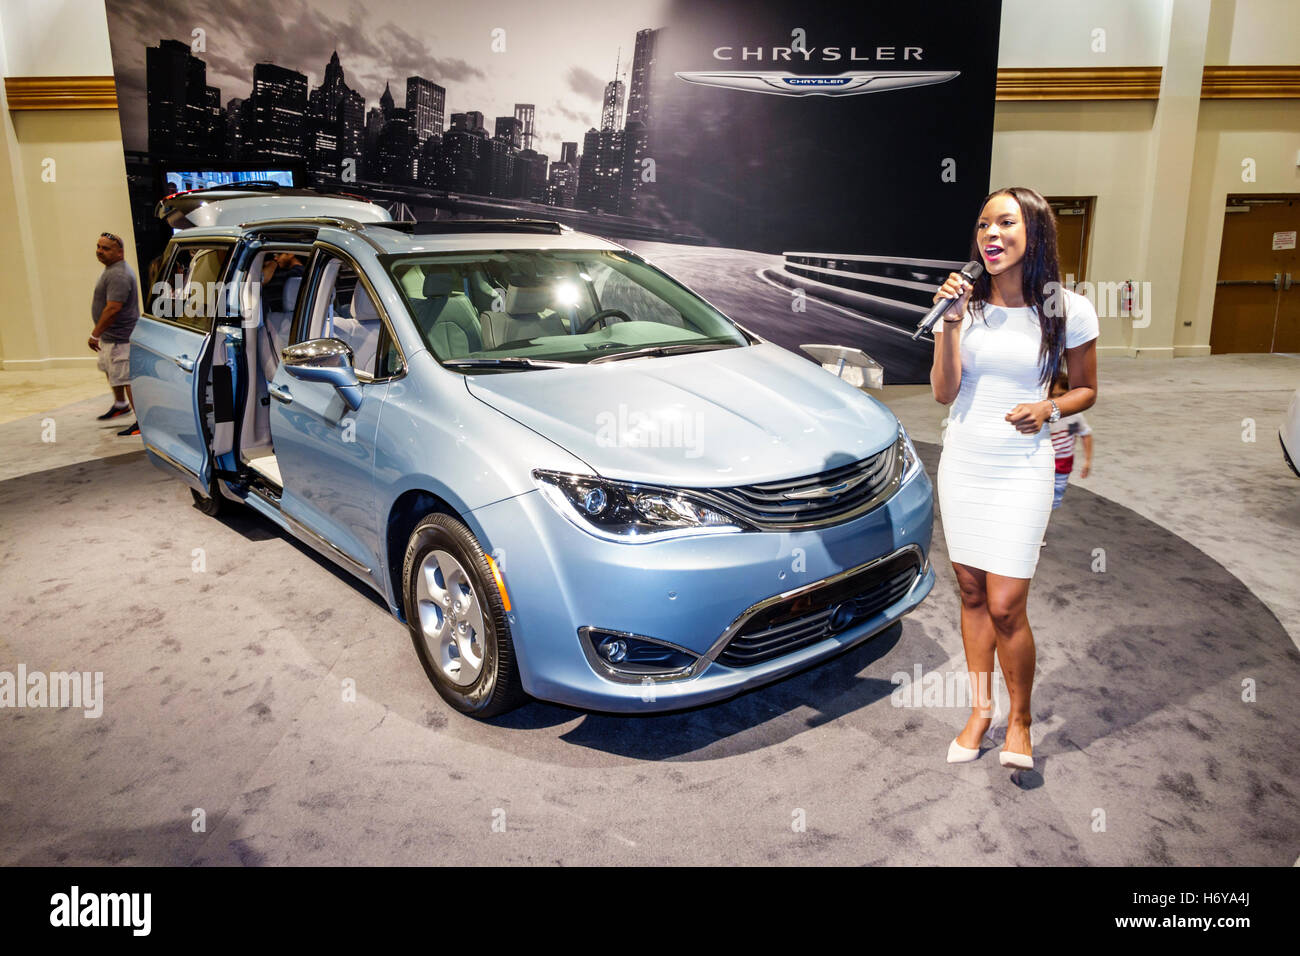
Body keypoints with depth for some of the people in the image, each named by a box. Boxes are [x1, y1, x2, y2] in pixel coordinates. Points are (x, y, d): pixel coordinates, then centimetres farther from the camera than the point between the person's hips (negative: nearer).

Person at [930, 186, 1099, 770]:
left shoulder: (1067, 310, -5)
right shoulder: (966, 303, 1)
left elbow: (1086, 390, 6)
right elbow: (944, 392, -4)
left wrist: (1049, 408, -14)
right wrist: (951, 323, -15)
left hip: (1021, 470, -3)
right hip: (961, 464, 3)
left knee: (1005, 606, -5)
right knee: (972, 594, 11)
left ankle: (1019, 720, 18)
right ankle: (980, 710, 27)